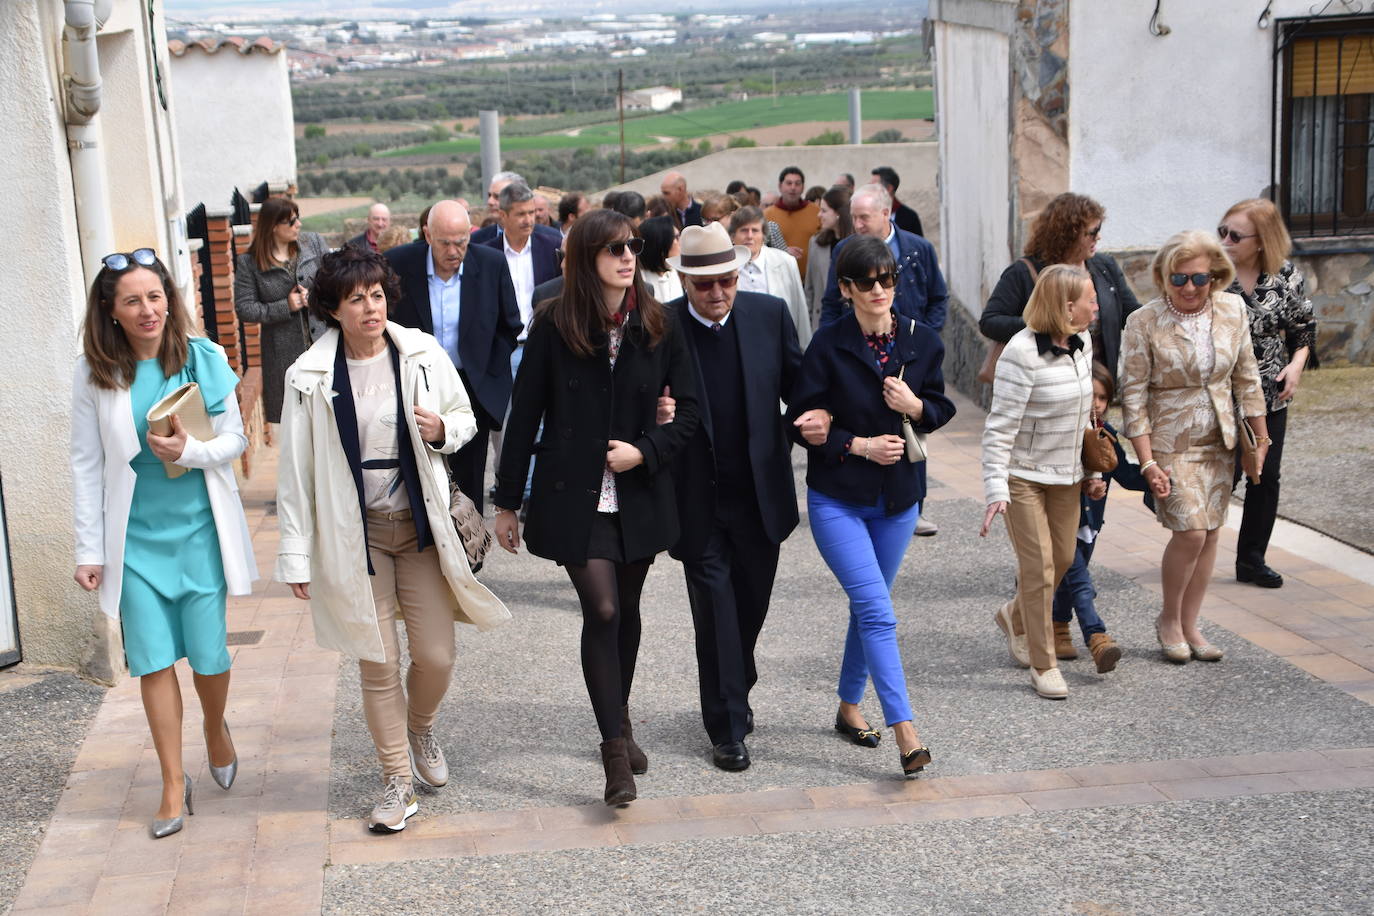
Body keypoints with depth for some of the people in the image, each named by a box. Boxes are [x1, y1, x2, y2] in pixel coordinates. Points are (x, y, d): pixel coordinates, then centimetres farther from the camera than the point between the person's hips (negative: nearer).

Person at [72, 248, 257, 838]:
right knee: (154, 658, 2)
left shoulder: (205, 359, -4)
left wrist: (190, 450, -20)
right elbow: (87, 465, -1)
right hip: (135, 538, 0)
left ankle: (216, 729, 39)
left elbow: (234, 440, 1)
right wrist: (89, 550, -1)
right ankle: (174, 784, 16)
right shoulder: (95, 375, -4)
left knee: (209, 654, 5)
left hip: (199, 529, 0)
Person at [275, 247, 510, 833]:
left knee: (436, 655, 1)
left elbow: (466, 419, 11)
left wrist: (442, 429, -13)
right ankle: (398, 782, 20)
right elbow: (296, 470, -3)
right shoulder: (311, 376, -6)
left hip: (421, 524, 1)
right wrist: (296, 555, -4)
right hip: (356, 532, -1)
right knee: (377, 663, 3)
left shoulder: (423, 355, -3)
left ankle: (421, 727, 36)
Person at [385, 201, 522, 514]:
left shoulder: (492, 264, -7)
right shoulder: (397, 263, -10)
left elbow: (510, 326, 7)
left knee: (468, 484, 6)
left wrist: (487, 373, 2)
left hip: (473, 388, 1)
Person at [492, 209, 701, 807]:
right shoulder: (554, 327, -6)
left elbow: (688, 410, 5)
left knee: (625, 608, 14)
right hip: (572, 495, -3)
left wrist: (645, 451, -12)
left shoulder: (656, 326, 0)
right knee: (602, 610, -12)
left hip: (639, 494, 3)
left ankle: (619, 723, 34)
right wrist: (507, 503, 0)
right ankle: (615, 747, -2)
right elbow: (524, 415, -2)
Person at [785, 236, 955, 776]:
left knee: (868, 607, 15)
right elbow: (802, 423, -6)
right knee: (878, 611, -13)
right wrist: (859, 445, -17)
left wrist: (916, 406, -12)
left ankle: (849, 707, 34)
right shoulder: (828, 346, -10)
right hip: (837, 498, -4)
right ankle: (904, 733, -14)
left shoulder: (922, 341, 0)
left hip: (898, 495, 4)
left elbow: (941, 411, 10)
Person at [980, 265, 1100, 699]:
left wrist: (1093, 471, 16)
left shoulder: (1082, 344, 3)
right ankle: (1043, 664, 8)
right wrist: (996, 490, -24)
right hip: (1024, 476, -7)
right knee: (1039, 565, -5)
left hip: (1066, 475, 7)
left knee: (1063, 558, 13)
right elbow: (1000, 427, -20)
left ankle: (1014, 616, 40)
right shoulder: (1022, 353, -21)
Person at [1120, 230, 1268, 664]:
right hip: (1171, 443, -5)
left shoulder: (1233, 310, -3)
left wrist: (1261, 437, 11)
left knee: (1210, 533, 7)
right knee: (1190, 531, -13)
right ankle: (1168, 620, 9)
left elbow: (1246, 378, 8)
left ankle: (1189, 625, 19)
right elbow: (1133, 396, -13)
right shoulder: (1144, 323, -15)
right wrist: (1147, 462, -17)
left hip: (1219, 441, 5)